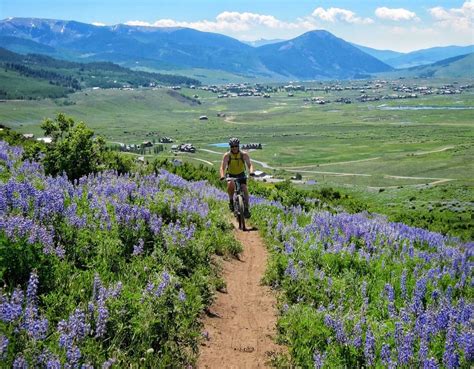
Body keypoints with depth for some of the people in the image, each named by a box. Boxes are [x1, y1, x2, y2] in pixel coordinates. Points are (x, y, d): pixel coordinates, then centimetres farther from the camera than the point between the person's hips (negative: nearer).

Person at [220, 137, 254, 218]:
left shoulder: (244, 154, -16)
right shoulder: (227, 155, -17)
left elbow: (249, 164, -24)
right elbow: (222, 167, -24)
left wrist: (251, 172, -45)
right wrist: (222, 176, -43)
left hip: (241, 175, 1)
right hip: (231, 175, -1)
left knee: (244, 189, -20)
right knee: (230, 184, -33)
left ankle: (246, 209, -8)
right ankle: (231, 200, -10)